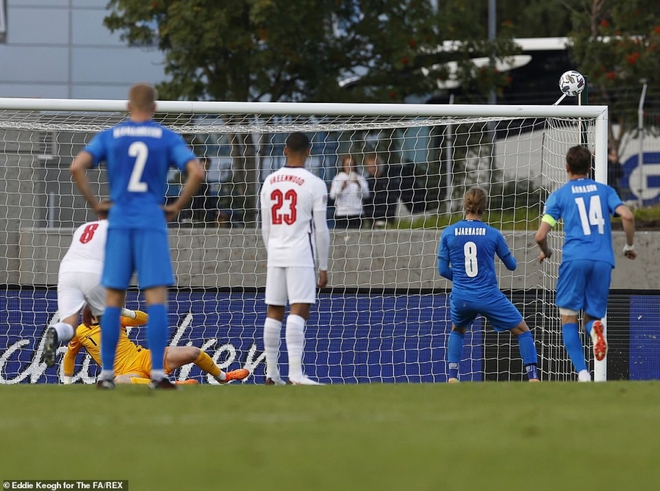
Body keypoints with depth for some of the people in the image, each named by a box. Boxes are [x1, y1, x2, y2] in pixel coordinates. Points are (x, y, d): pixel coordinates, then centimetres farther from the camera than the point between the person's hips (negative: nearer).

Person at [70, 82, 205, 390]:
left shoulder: (109, 136, 6)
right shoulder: (167, 138, 3)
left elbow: (77, 168, -6)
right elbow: (196, 172, -9)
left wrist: (95, 204, 2)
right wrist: (176, 207, 1)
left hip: (119, 222, 2)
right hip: (152, 222, -2)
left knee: (113, 300, 7)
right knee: (156, 298, -4)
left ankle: (106, 373, 6)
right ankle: (157, 373, -12)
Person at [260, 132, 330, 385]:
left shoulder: (269, 182, 10)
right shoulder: (314, 184, -5)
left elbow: (265, 227, 14)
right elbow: (320, 229, -4)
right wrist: (323, 267, 2)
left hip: (275, 255, 5)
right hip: (301, 255, -5)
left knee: (274, 313, 9)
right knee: (299, 311, -10)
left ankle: (272, 373, 12)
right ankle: (295, 374, -19)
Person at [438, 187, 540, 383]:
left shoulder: (449, 233, -2)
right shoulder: (493, 234, -5)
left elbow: (443, 269, 3)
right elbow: (511, 265, 7)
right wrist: (512, 258, 29)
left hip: (460, 298, 2)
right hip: (488, 297, -2)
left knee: (457, 330, 32)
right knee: (523, 331, 13)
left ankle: (452, 377, 18)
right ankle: (533, 378, 1)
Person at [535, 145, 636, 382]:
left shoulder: (559, 195, 9)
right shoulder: (604, 190, 15)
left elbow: (540, 236, 3)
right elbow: (627, 216, -1)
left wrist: (546, 252, 25)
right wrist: (629, 246, 15)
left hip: (574, 259, -2)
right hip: (603, 261, 2)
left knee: (568, 320, 7)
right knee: (591, 317, 13)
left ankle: (583, 374, -13)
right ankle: (595, 327, -28)